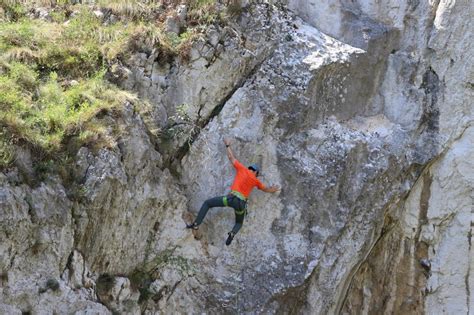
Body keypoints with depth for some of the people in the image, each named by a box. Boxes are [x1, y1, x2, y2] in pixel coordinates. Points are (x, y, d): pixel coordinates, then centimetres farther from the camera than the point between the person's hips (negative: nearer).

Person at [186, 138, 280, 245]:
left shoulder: (242, 169, 11)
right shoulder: (255, 180, 18)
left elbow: (231, 157, 22)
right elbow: (265, 189, 36)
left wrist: (228, 145, 37)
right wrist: (273, 189, 58)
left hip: (232, 197, -2)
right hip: (242, 203, 2)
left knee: (207, 203, 8)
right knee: (239, 223, 26)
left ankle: (196, 224, -7)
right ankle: (233, 233, -10)